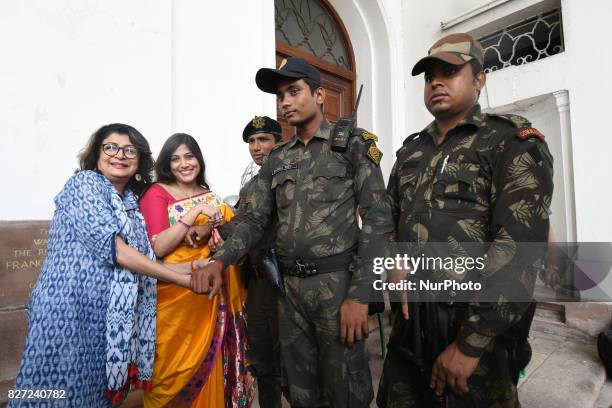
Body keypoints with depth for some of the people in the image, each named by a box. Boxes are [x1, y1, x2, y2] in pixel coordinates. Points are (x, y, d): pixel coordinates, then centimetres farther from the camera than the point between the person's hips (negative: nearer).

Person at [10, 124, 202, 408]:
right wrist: (181, 278, -17)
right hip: (69, 309, -7)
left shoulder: (131, 203, 13)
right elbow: (112, 248, -19)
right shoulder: (84, 183, -7)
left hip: (109, 315, 7)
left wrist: (188, 266, -1)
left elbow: (139, 262, 9)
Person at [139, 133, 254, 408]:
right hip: (175, 294, -4)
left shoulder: (210, 195, 10)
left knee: (209, 362, 12)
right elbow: (158, 247, -16)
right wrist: (195, 212, -21)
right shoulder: (157, 193, -5)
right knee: (176, 365, 6)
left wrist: (205, 231, -18)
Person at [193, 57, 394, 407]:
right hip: (291, 286, 5)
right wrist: (220, 260, -10)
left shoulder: (354, 145, -4)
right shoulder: (277, 159, 11)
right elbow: (256, 220, 9)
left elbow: (378, 219, -10)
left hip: (338, 283, -4)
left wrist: (360, 295, -17)